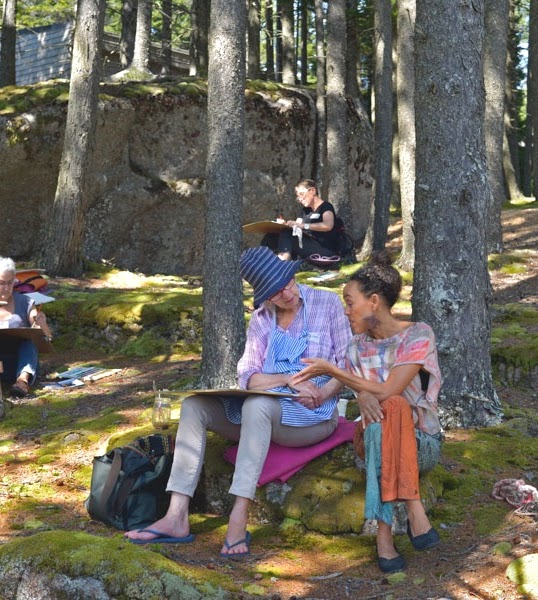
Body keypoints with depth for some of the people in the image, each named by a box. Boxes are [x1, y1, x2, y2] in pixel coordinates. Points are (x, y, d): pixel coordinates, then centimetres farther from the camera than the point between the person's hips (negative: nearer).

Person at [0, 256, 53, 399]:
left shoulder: (25, 303, 7)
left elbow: (47, 338, 4)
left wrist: (42, 324, -19)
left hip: (19, 362, 0)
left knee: (29, 342, -28)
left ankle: (23, 380, -53)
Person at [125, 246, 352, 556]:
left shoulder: (327, 303, 0)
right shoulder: (261, 318, 11)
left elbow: (348, 363, -3)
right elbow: (246, 376, 0)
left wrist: (323, 394, -20)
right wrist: (289, 379, -17)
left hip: (313, 416, -5)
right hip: (266, 410, 5)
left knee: (256, 404, -36)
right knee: (194, 405, -13)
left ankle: (239, 518, -41)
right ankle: (177, 517, -22)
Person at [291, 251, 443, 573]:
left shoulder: (418, 335, -9)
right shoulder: (359, 345, 9)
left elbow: (387, 392, -19)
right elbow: (363, 394, 0)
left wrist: (332, 370, -14)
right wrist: (363, 398, -25)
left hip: (421, 442, -3)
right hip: (378, 439, 3)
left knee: (390, 407, -37)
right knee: (386, 411, -33)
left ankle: (385, 531, -41)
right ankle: (414, 511, -39)